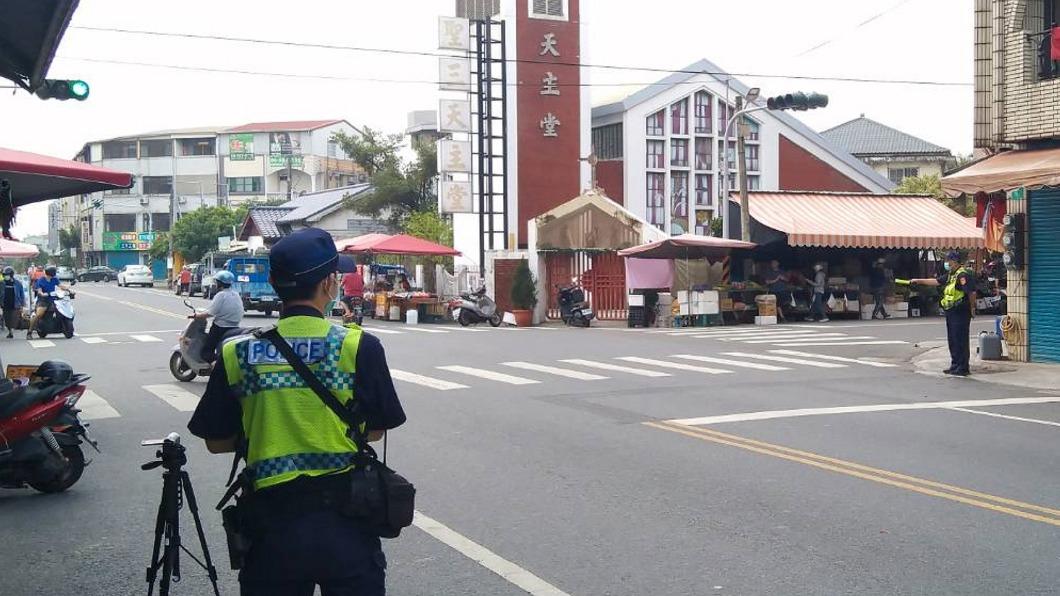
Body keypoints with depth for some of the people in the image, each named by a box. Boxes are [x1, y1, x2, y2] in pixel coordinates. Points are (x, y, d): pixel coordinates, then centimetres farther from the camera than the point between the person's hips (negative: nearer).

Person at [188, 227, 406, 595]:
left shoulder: (236, 354, -3)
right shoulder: (358, 347, -9)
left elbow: (216, 442, 5)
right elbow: (375, 430, 0)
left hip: (272, 523, 2)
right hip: (344, 522, -2)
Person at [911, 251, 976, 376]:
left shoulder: (963, 275, -15)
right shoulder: (950, 275, 16)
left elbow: (972, 292, -21)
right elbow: (936, 281, 24)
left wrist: (972, 307, -11)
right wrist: (918, 281, 22)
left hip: (960, 313, -10)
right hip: (951, 313, 10)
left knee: (960, 340, -7)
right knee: (952, 340, 13)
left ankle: (963, 368, -4)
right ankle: (955, 365, 21)